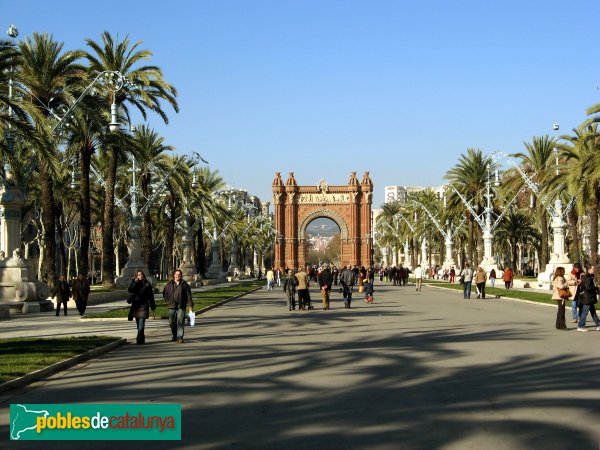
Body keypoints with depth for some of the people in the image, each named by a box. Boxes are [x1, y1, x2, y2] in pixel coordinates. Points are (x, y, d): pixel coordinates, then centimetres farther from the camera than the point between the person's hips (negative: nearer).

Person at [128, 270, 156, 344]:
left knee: (141, 323, -14)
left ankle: (139, 339, -20)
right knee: (138, 324, 10)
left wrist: (153, 307, 1)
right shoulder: (134, 282, 8)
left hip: (143, 305, -4)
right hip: (135, 305, 4)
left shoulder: (147, 284, 1)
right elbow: (130, 290, -8)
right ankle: (142, 338, 21)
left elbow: (151, 296, 2)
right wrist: (135, 282, -18)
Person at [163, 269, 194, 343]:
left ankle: (180, 337, -7)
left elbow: (189, 295, 1)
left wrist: (190, 305, -5)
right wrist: (168, 301, 9)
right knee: (172, 322, 7)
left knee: (180, 322, -8)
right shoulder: (169, 284, 8)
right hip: (172, 306, 2)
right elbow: (164, 293, 18)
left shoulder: (184, 284, 2)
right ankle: (174, 335, 29)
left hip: (181, 306, -2)